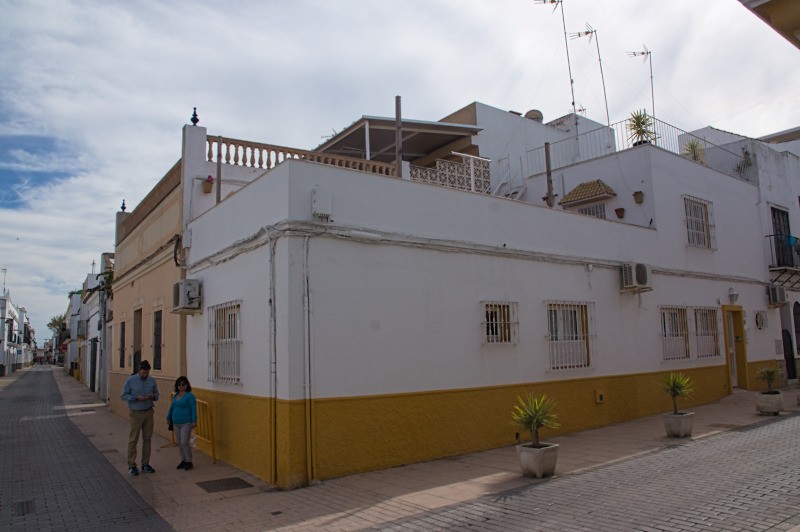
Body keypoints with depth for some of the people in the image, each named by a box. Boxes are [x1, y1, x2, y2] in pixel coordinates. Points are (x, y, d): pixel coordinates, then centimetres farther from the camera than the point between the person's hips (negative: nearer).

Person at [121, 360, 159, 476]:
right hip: (136, 413, -4)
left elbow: (157, 394, 12)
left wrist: (153, 396, -12)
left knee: (147, 438, 8)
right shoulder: (130, 380, -7)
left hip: (148, 412, 4)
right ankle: (131, 466, 7)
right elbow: (124, 396, -6)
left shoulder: (152, 380, 3)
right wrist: (136, 398, -20)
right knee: (133, 439, -1)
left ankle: (145, 464, 18)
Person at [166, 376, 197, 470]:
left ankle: (189, 462, 5)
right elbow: (172, 407, 21)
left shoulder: (190, 396, -10)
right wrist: (168, 418, 23)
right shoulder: (176, 395, 10)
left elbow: (193, 409, -13)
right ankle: (183, 460, 25)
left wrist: (194, 421, -18)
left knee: (184, 443, -8)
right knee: (179, 443, 12)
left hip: (186, 423, -7)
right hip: (176, 423, 7)